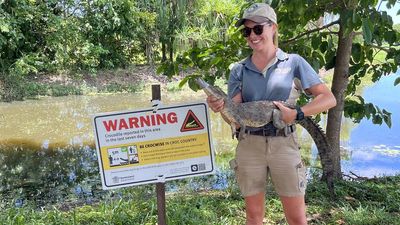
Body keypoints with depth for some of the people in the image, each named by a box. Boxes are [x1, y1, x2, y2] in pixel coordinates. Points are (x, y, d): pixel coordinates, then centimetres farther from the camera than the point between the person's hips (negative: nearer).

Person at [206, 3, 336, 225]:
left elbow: (329, 99, -3)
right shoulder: (239, 70, 4)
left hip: (284, 144, -1)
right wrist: (221, 107, -23)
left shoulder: (293, 62, -1)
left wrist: (297, 113, -17)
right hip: (249, 146, 2)